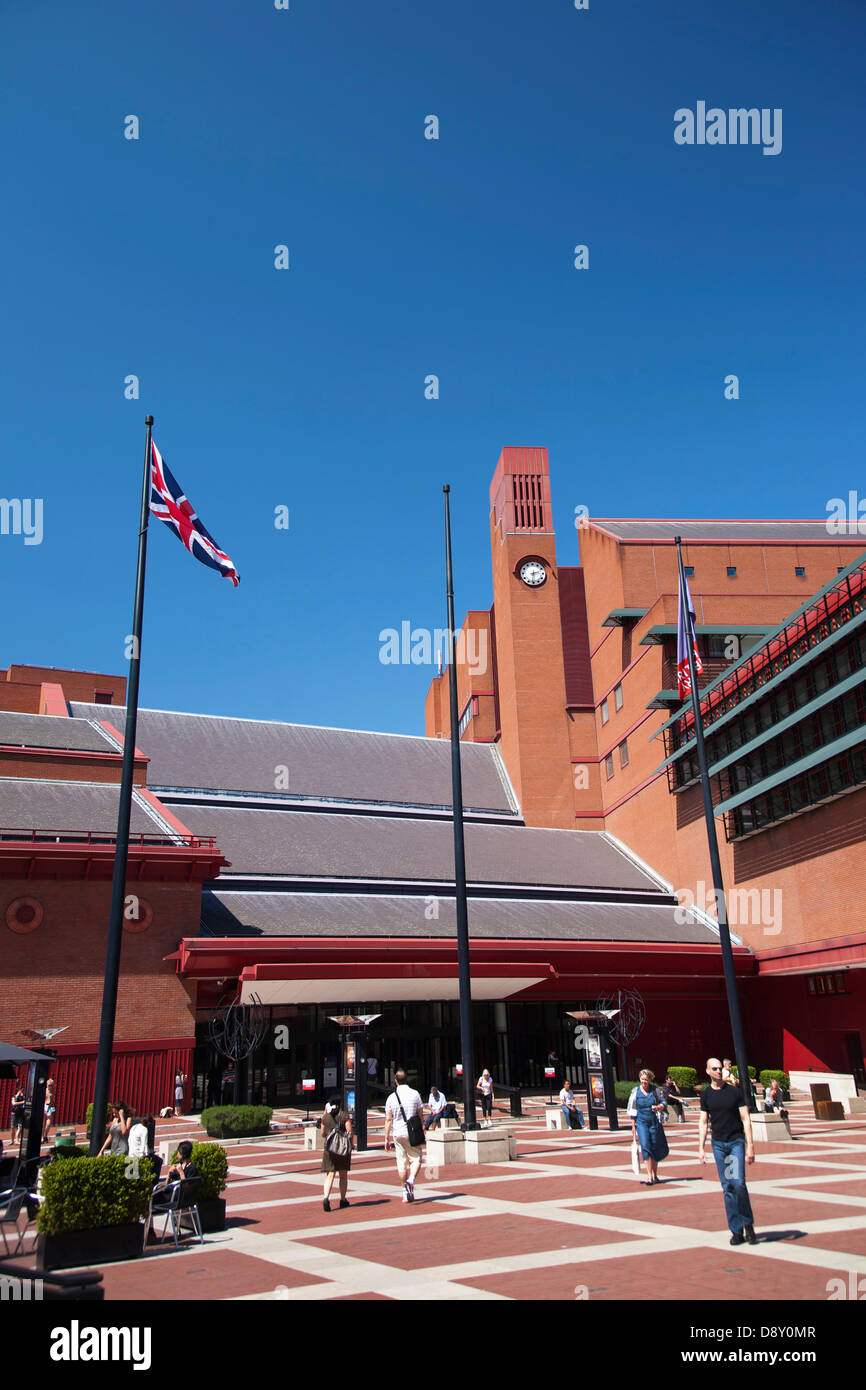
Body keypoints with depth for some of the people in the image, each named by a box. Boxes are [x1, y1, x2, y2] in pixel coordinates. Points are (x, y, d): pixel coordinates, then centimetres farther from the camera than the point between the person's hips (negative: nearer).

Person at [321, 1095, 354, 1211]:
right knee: (343, 1175, 14)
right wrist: (352, 1145, 5)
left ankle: (326, 1197, -22)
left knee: (330, 1174, -1)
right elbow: (350, 1132, -10)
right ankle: (343, 1200, 22)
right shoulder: (345, 1115, -5)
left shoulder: (325, 1117, 2)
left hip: (329, 1148, 1)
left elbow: (322, 1134, 10)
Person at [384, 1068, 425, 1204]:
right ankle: (411, 1180, -18)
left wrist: (387, 1138, 3)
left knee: (402, 1162, 9)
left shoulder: (391, 1097, -2)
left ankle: (406, 1193, 11)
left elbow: (388, 1119, -2)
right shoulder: (415, 1094, -2)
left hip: (397, 1133, 1)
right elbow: (421, 1114, 2)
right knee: (416, 1159, 8)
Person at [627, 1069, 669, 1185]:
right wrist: (633, 1126, 5)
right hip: (641, 1122, -1)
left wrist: (659, 1107, -13)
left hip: (654, 1122, 1)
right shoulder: (636, 1091, -1)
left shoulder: (655, 1090, 0)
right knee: (645, 1147, -14)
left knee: (655, 1148, 7)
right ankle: (649, 1176, -13)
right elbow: (632, 1110, 5)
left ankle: (655, 1175, 23)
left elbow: (663, 1102, 10)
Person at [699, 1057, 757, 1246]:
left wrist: (750, 1146, -8)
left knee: (738, 1183, -13)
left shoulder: (734, 1091, -1)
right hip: (718, 1144, 2)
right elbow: (704, 1123, 9)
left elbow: (745, 1119, -1)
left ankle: (748, 1224, 7)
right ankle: (736, 1231, 10)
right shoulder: (705, 1094, 6)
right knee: (727, 1188, 3)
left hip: (736, 1142, -2)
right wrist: (701, 1149, 3)